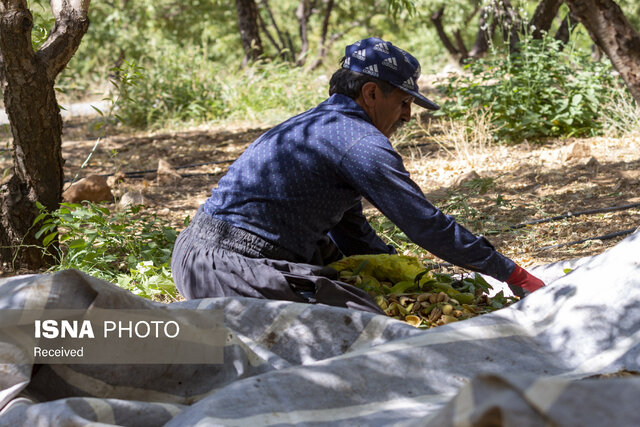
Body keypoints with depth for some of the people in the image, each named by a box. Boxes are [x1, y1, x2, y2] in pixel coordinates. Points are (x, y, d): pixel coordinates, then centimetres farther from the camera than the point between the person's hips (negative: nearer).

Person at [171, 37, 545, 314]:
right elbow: (428, 225, -9)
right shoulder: (360, 141, -10)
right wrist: (514, 274, -2)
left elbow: (353, 234, 26)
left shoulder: (321, 123, 21)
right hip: (230, 268, -11)